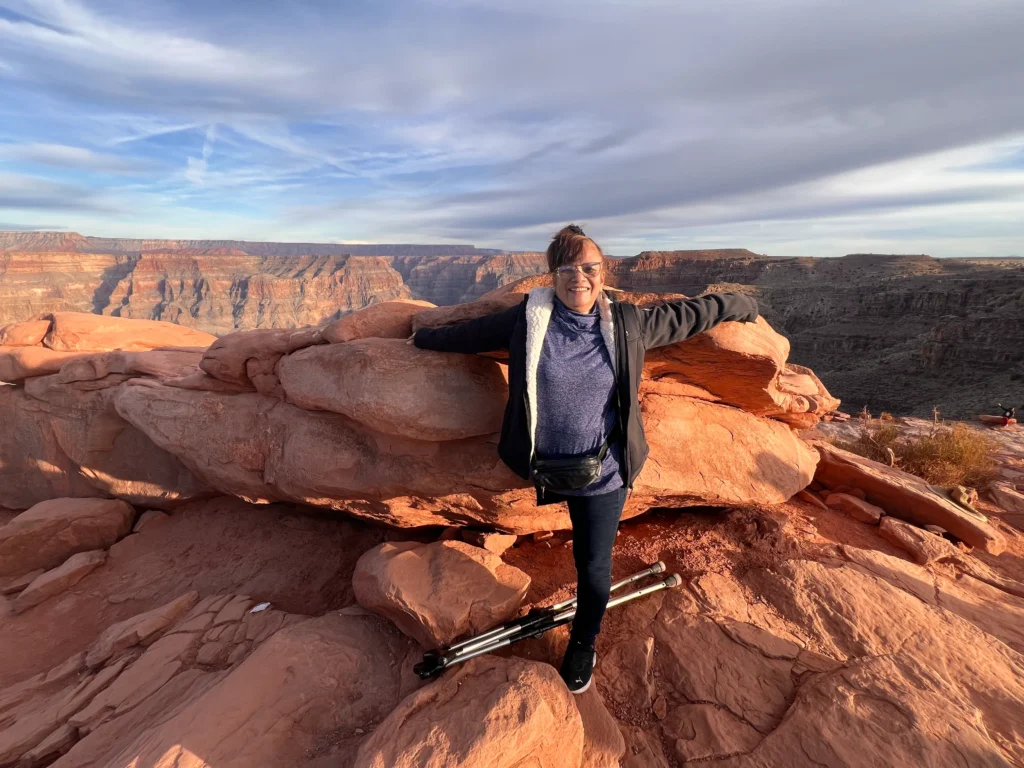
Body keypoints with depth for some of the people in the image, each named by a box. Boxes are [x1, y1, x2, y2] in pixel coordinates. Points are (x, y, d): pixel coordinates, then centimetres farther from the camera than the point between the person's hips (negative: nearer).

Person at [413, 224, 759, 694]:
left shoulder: (627, 323, -4)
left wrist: (741, 306, 24)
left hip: (603, 474, 1)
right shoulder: (528, 318, -6)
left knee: (594, 563, 12)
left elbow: (687, 315, 11)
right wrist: (425, 338, 20)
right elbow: (472, 333, 8)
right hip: (544, 468, 0)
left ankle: (584, 644, 39)